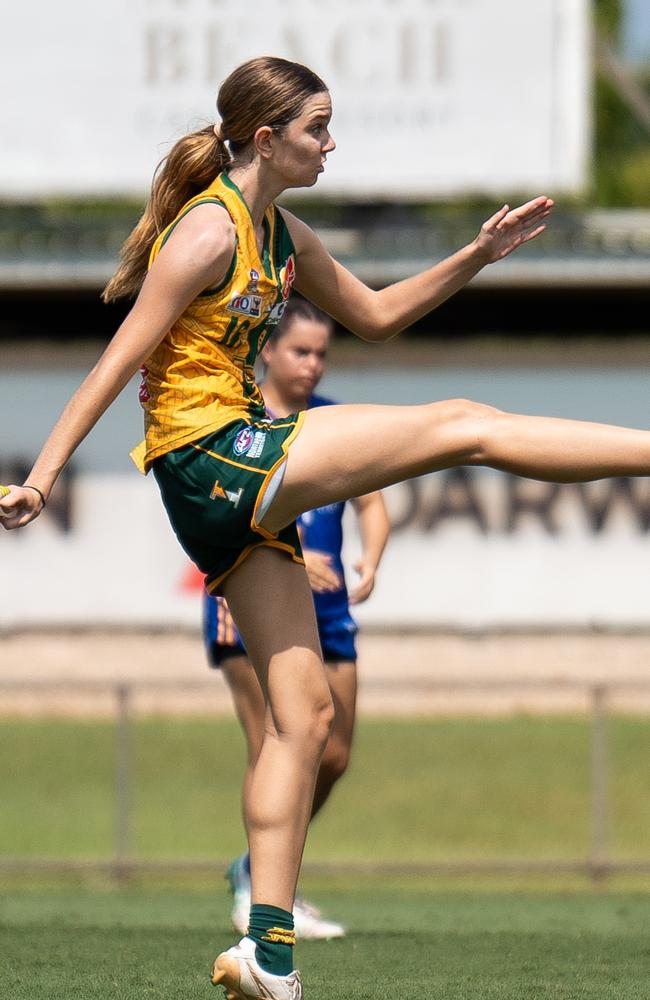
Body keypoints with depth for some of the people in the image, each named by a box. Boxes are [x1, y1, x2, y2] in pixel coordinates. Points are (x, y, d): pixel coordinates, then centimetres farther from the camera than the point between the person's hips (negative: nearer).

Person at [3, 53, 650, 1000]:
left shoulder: (284, 236, 16)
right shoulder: (211, 229, -12)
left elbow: (375, 314, 28)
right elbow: (120, 360, -15)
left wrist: (477, 257, 18)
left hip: (241, 489, 10)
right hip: (207, 457, -10)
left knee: (303, 711, 6)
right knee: (465, 426, -9)